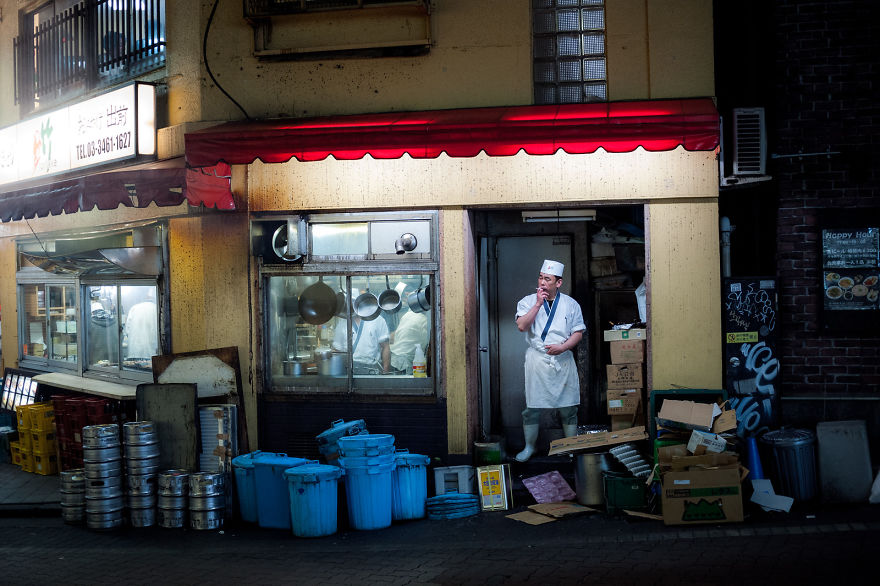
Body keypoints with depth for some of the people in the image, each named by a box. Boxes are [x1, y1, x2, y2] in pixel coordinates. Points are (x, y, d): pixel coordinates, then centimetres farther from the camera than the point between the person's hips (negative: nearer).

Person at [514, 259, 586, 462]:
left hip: (563, 361, 1)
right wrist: (538, 304, -16)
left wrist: (562, 347, -12)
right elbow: (522, 326, -13)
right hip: (537, 360, -1)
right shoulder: (528, 302, 3)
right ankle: (529, 447, 16)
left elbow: (578, 333, 4)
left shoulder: (571, 304, 5)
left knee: (568, 407, 5)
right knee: (532, 407, 2)